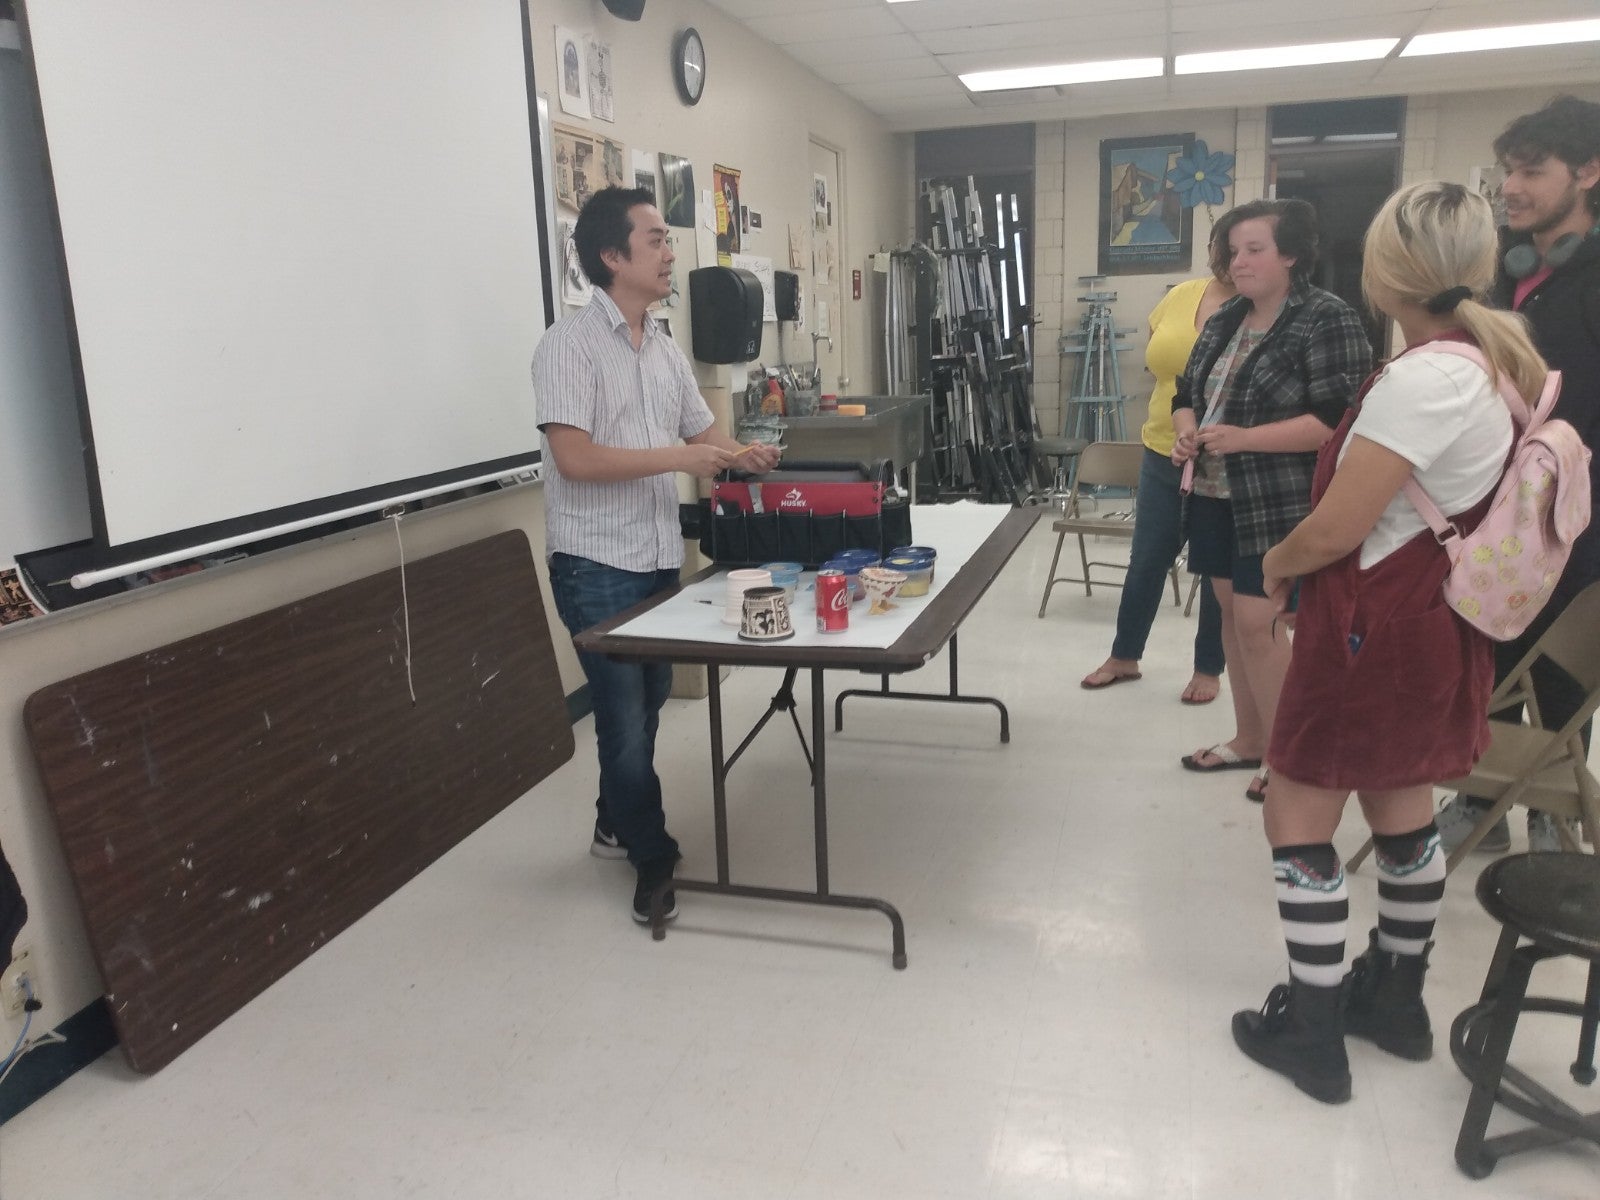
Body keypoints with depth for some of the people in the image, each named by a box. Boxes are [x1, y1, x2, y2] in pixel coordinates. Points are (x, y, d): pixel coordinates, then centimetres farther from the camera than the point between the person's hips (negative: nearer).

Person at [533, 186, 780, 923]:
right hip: (596, 565, -7)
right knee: (625, 715, 0)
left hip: (660, 557, 8)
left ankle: (615, 827, 37)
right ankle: (655, 862, 16)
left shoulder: (665, 349, 11)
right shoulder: (570, 344, -13)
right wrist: (679, 458, -23)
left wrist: (743, 456, -3)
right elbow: (574, 457, -21)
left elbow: (701, 429, 18)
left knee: (648, 705, 17)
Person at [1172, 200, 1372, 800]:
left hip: (1280, 504, -8)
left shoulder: (1329, 320, -12)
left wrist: (1242, 438, -24)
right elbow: (1188, 391, 18)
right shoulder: (1225, 319, 11)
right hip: (1217, 496, 8)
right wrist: (1186, 433, -5)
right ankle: (1248, 738, 28)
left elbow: (1338, 420, -20)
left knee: (1257, 622, -8)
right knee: (1232, 613, 13)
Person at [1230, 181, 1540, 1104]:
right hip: (1434, 623, 10)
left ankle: (1311, 1032, 16)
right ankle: (1397, 999, 37)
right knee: (1403, 810, 21)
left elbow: (1334, 530, -23)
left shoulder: (1422, 380, -25)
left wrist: (1277, 563, -6)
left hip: (1375, 629, -10)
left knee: (1298, 821, 4)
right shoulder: (1495, 364, 4)